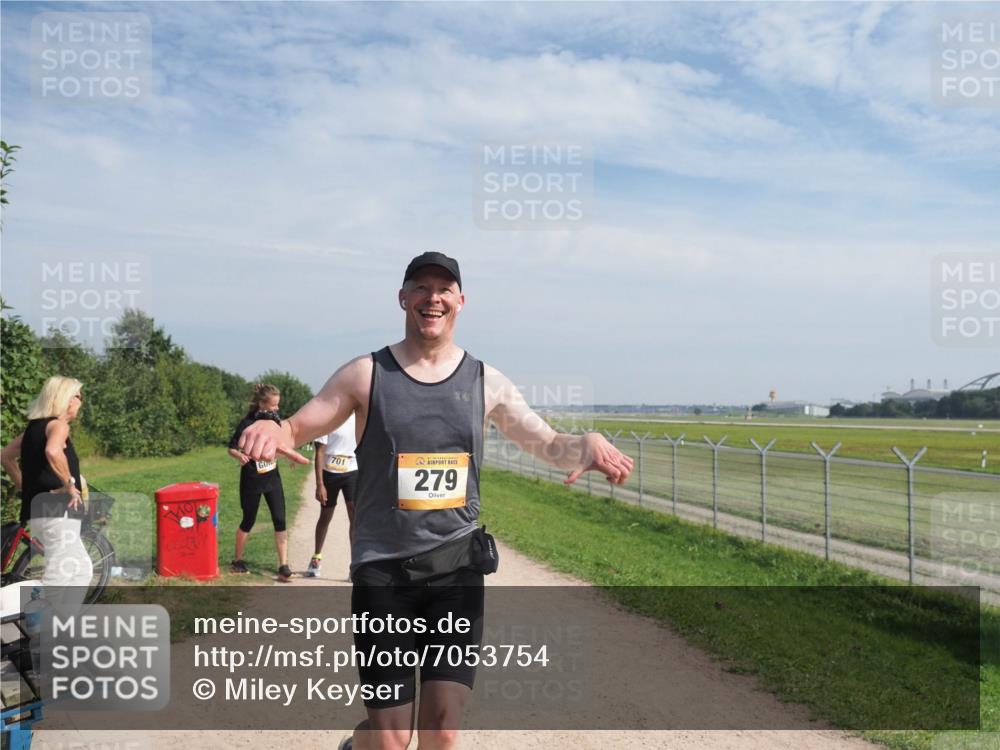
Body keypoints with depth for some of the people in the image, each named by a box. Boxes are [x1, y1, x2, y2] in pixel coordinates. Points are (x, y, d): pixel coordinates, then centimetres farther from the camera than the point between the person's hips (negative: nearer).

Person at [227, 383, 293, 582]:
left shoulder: (274, 419, 0)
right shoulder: (247, 424, -16)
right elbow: (232, 448, -9)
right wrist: (240, 455, -29)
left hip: (272, 477, 4)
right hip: (252, 479, -4)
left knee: (280, 520, -3)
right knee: (248, 521, 7)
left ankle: (283, 566, -1)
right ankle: (238, 561, 28)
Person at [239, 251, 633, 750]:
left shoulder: (486, 383, 5)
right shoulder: (365, 375, 0)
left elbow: (549, 444, 9)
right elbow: (296, 429, 1)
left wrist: (587, 444, -14)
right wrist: (270, 429, -24)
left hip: (458, 570, 2)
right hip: (382, 571, -2)